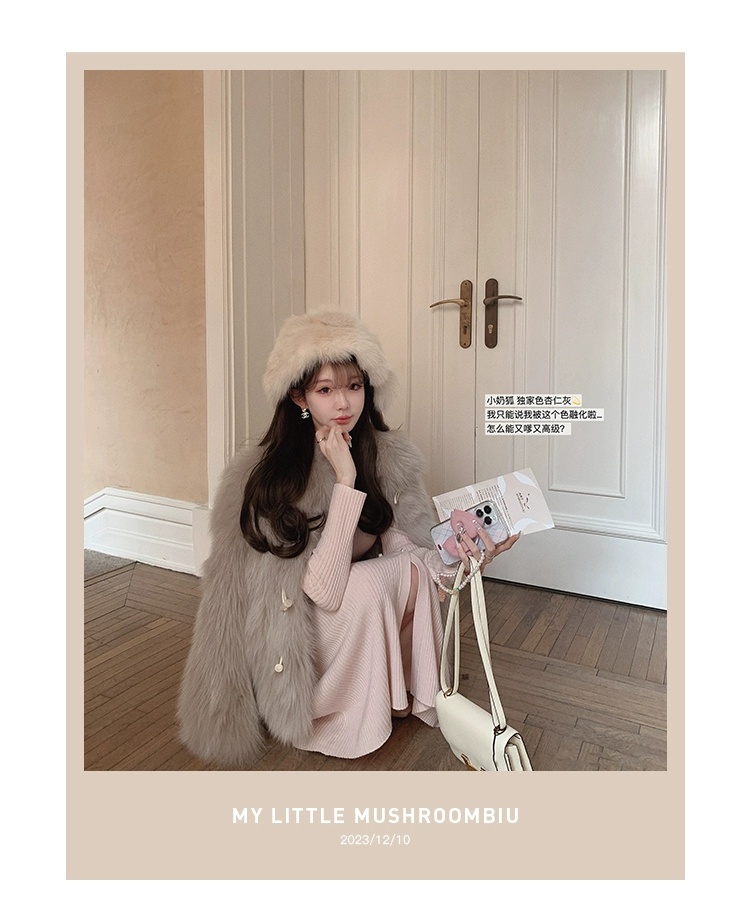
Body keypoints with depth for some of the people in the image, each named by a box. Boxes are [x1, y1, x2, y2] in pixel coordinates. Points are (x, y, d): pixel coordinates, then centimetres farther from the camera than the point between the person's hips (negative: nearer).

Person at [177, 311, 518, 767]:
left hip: (364, 619, 5)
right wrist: (346, 481, -32)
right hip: (289, 653, -4)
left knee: (411, 570, -22)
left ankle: (412, 695, -1)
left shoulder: (391, 456, -9)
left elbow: (402, 544, -12)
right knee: (365, 582, -30)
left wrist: (456, 552, -32)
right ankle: (345, 721, -6)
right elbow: (323, 590, -30)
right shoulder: (261, 475, -24)